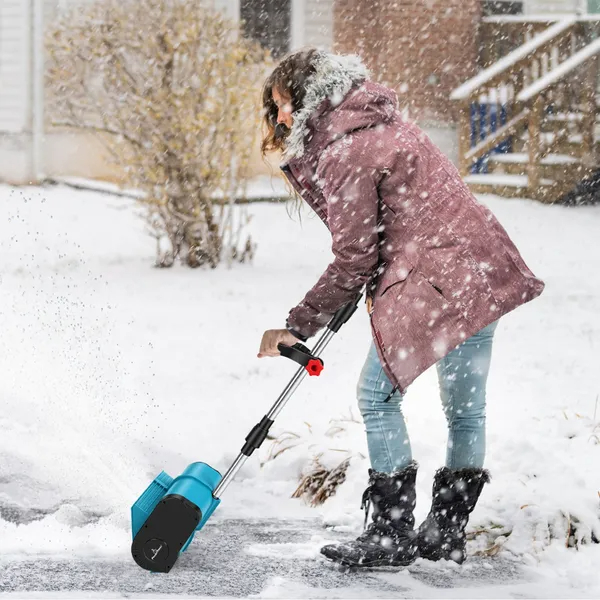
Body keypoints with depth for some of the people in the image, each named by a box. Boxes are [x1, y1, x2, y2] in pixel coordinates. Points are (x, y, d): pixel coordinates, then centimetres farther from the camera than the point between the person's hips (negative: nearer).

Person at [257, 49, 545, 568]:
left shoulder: (345, 152, -11)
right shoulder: (376, 125, 18)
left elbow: (354, 257, -10)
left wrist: (299, 326, -3)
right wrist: (297, 164, 16)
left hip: (436, 282, -10)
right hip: (481, 271, 10)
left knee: (378, 394, -3)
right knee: (465, 408, 14)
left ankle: (393, 534, -1)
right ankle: (447, 532, 24)